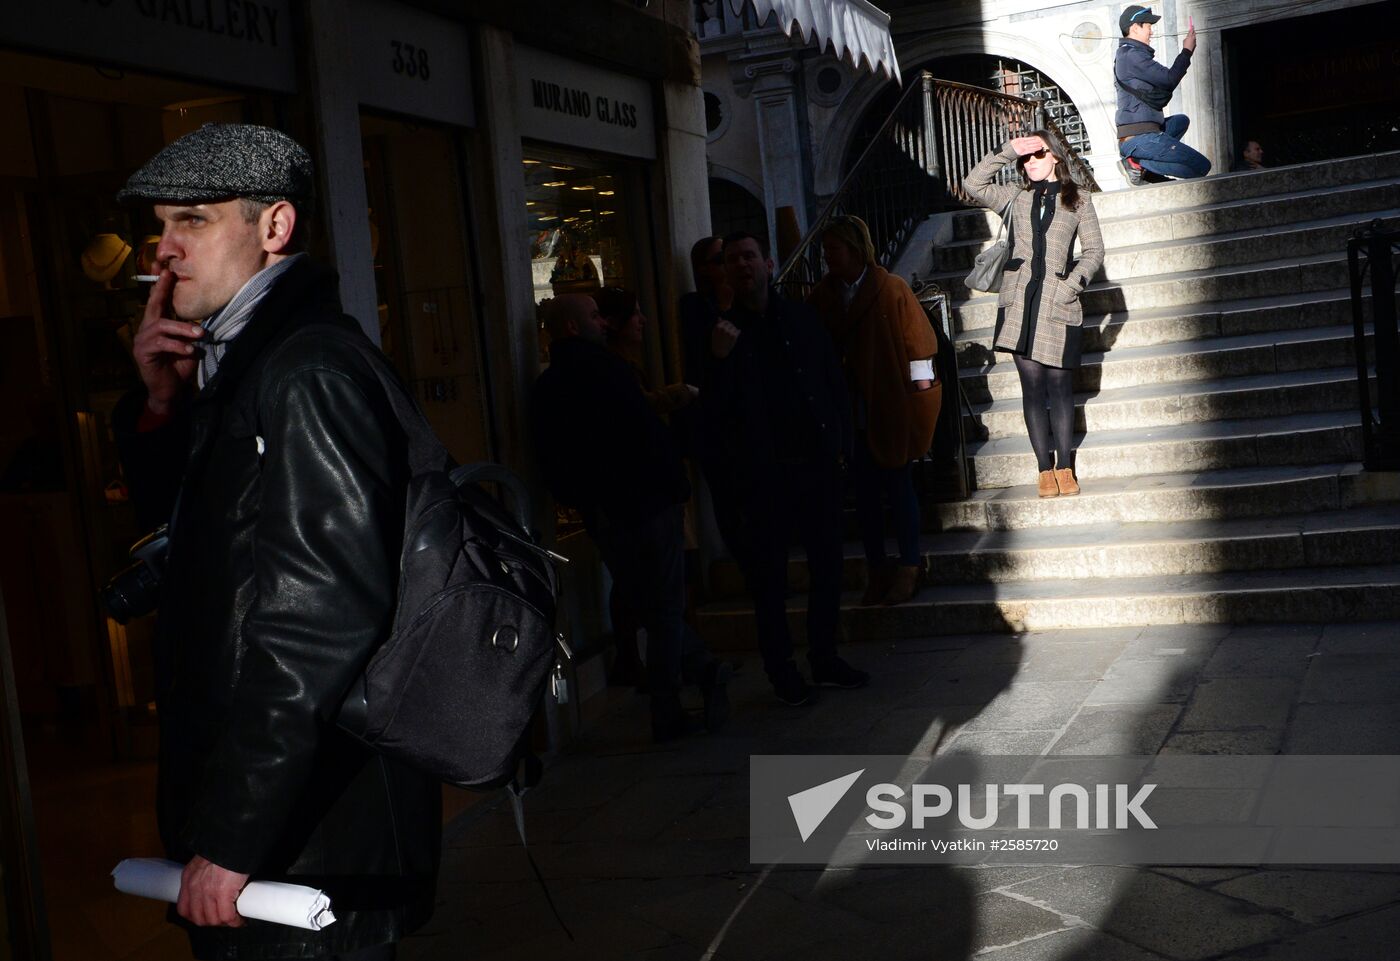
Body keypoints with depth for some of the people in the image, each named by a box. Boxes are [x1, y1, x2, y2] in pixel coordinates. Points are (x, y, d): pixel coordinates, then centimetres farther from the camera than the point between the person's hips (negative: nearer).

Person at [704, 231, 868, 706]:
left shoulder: (801, 317, 8)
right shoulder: (723, 330, 0)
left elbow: (834, 380, 12)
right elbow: (713, 409, -6)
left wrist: (840, 444, 6)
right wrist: (720, 360, -21)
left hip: (817, 465, 3)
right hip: (762, 473, -3)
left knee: (827, 565, 9)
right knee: (769, 574, 2)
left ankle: (825, 658, 23)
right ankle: (782, 671, 13)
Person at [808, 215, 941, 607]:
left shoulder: (891, 288, -9)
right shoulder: (824, 295, 3)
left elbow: (916, 338, -7)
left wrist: (920, 389, -9)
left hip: (893, 408, -4)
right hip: (854, 411, 4)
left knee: (898, 486, 5)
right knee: (865, 490, 9)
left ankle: (908, 568, 17)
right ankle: (877, 570, 19)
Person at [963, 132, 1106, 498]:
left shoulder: (1078, 200, 10)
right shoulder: (1016, 197, 14)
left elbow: (1094, 251, 7)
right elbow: (973, 185, 2)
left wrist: (1074, 283, -7)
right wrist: (1007, 152, -2)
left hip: (1058, 303, -1)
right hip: (1020, 301, 2)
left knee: (1059, 385, 0)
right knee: (1032, 384, 1)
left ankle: (1065, 466, 8)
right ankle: (1045, 468, 5)